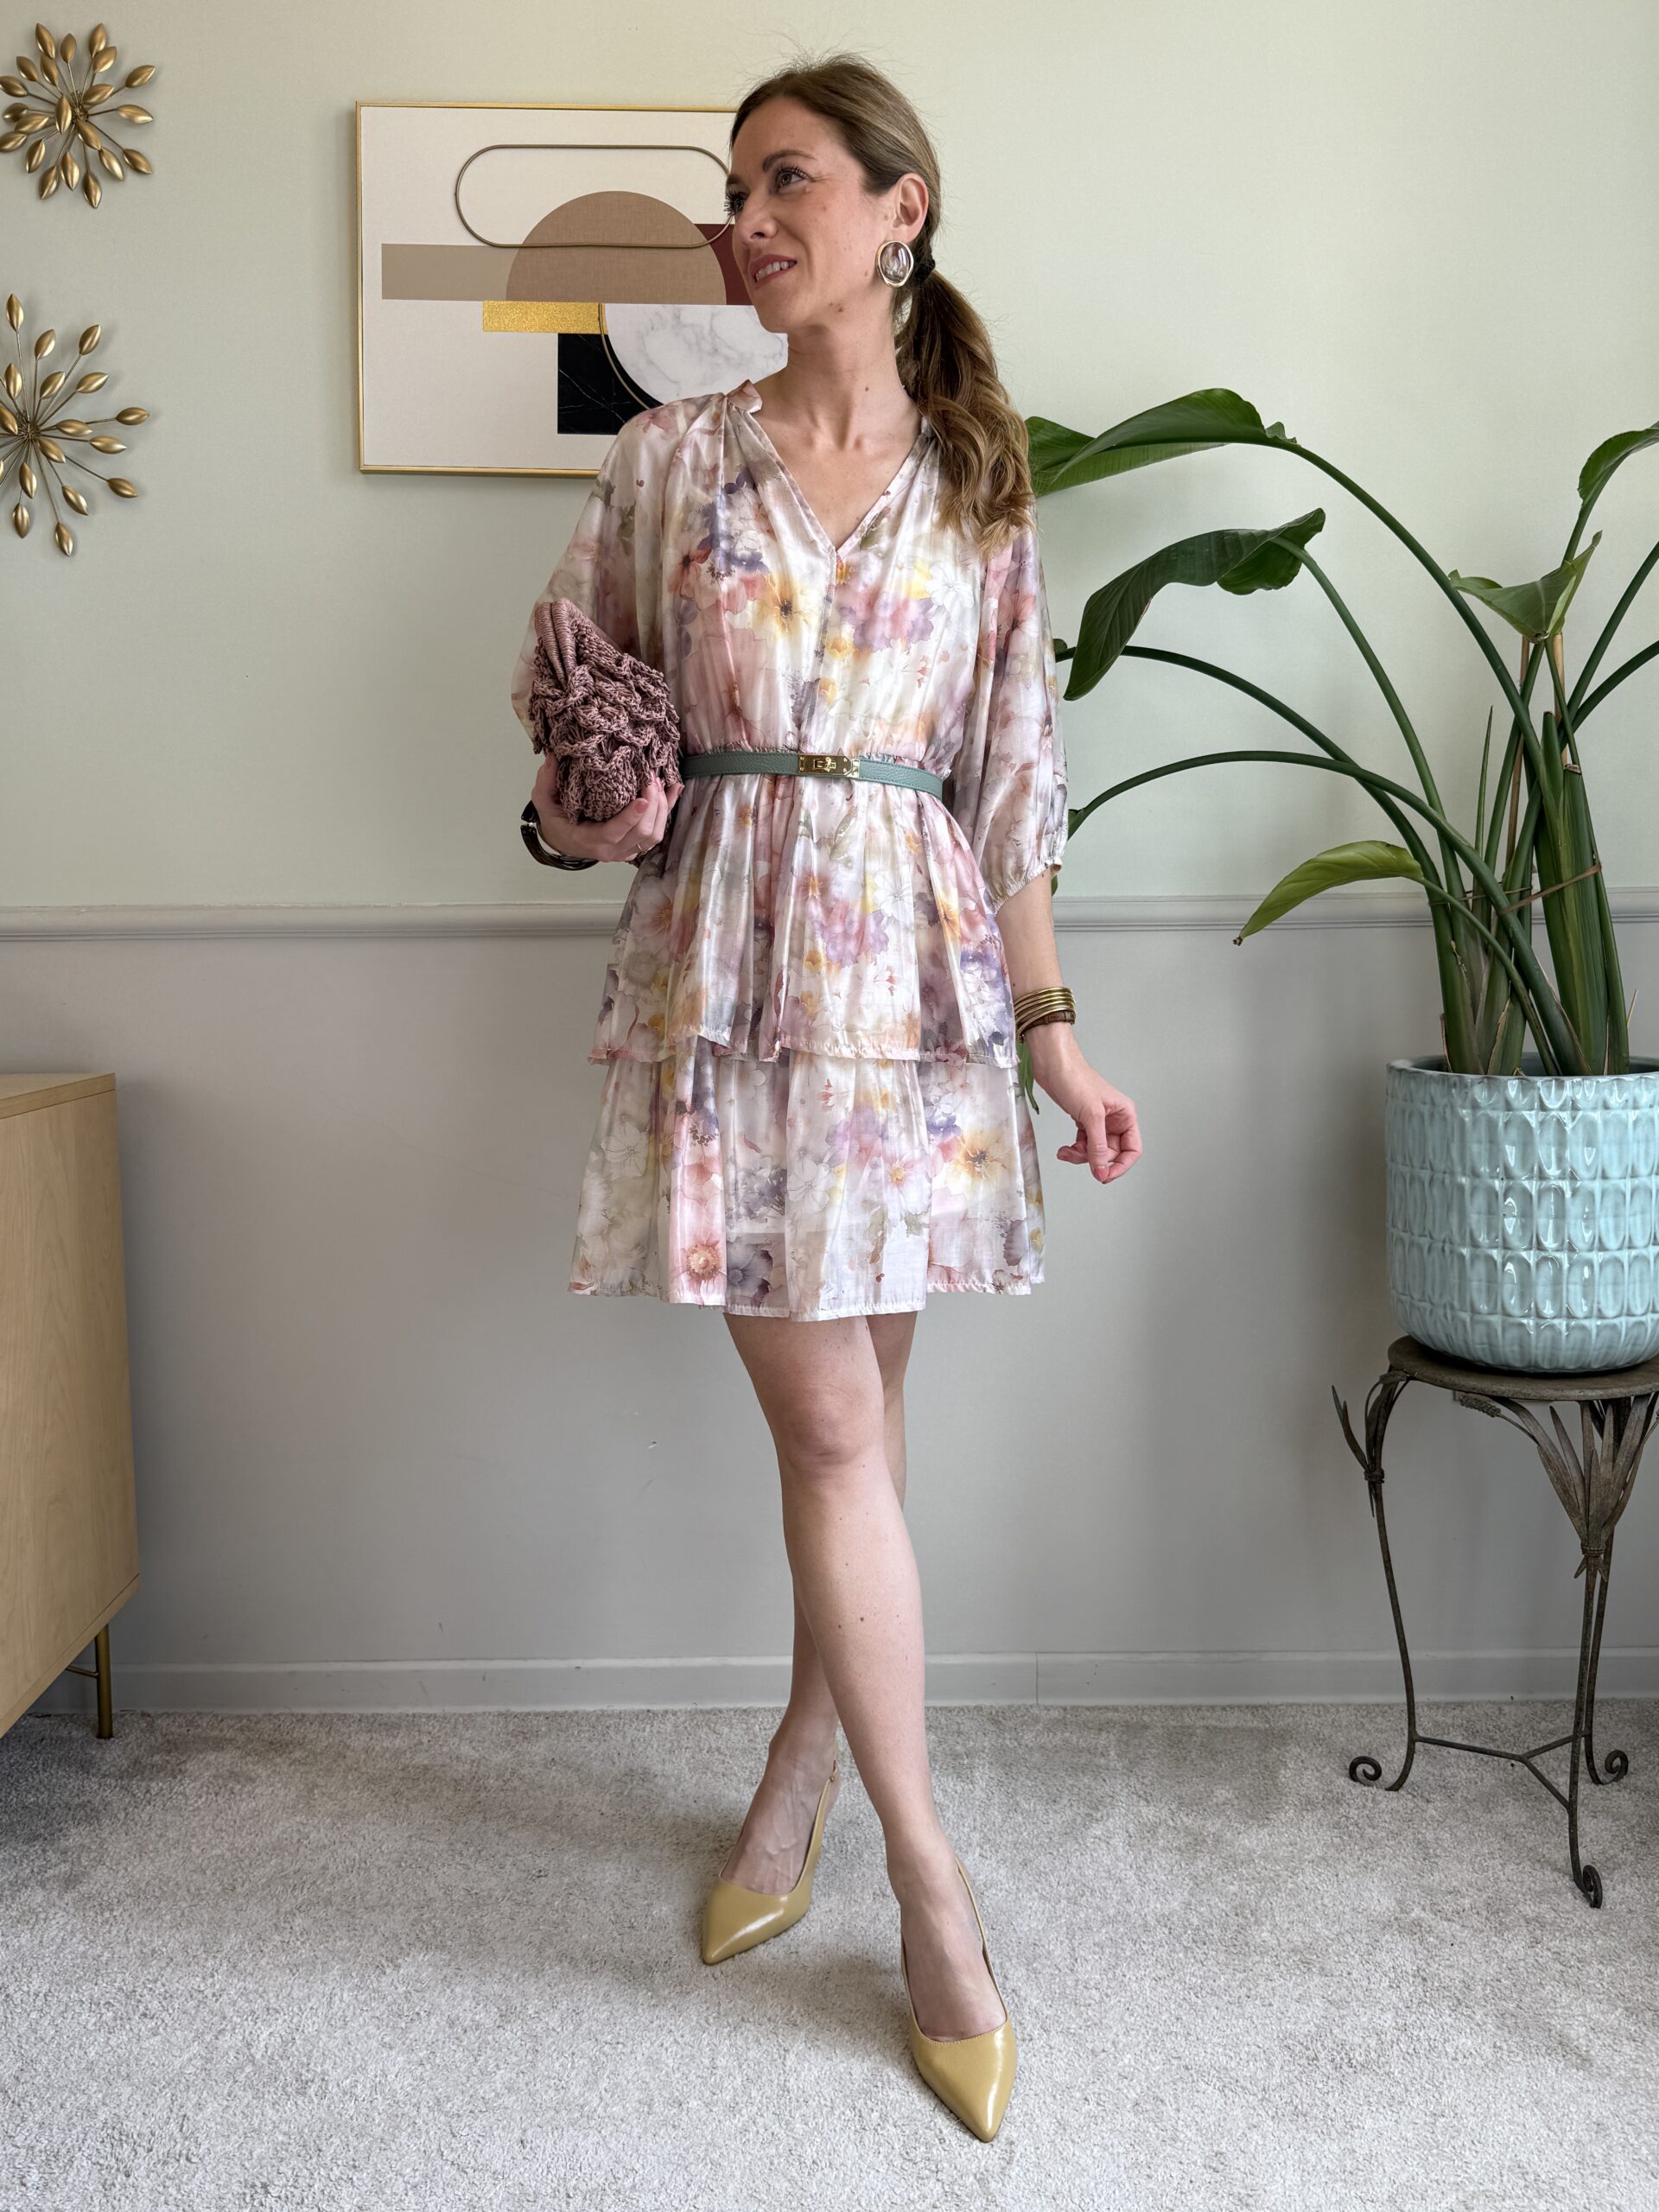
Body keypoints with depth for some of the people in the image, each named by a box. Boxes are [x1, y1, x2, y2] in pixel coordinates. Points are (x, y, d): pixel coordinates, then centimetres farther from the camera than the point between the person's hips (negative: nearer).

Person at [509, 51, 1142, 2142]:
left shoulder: (979, 483, 9)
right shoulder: (667, 457, 6)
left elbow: (1011, 774, 7)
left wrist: (1054, 1031, 3)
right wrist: (586, 812, -10)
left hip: (912, 967, 2)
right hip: (728, 965, -1)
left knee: (851, 1409, 8)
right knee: (834, 1426, -3)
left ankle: (800, 1781, 30)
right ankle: (931, 1889, 10)